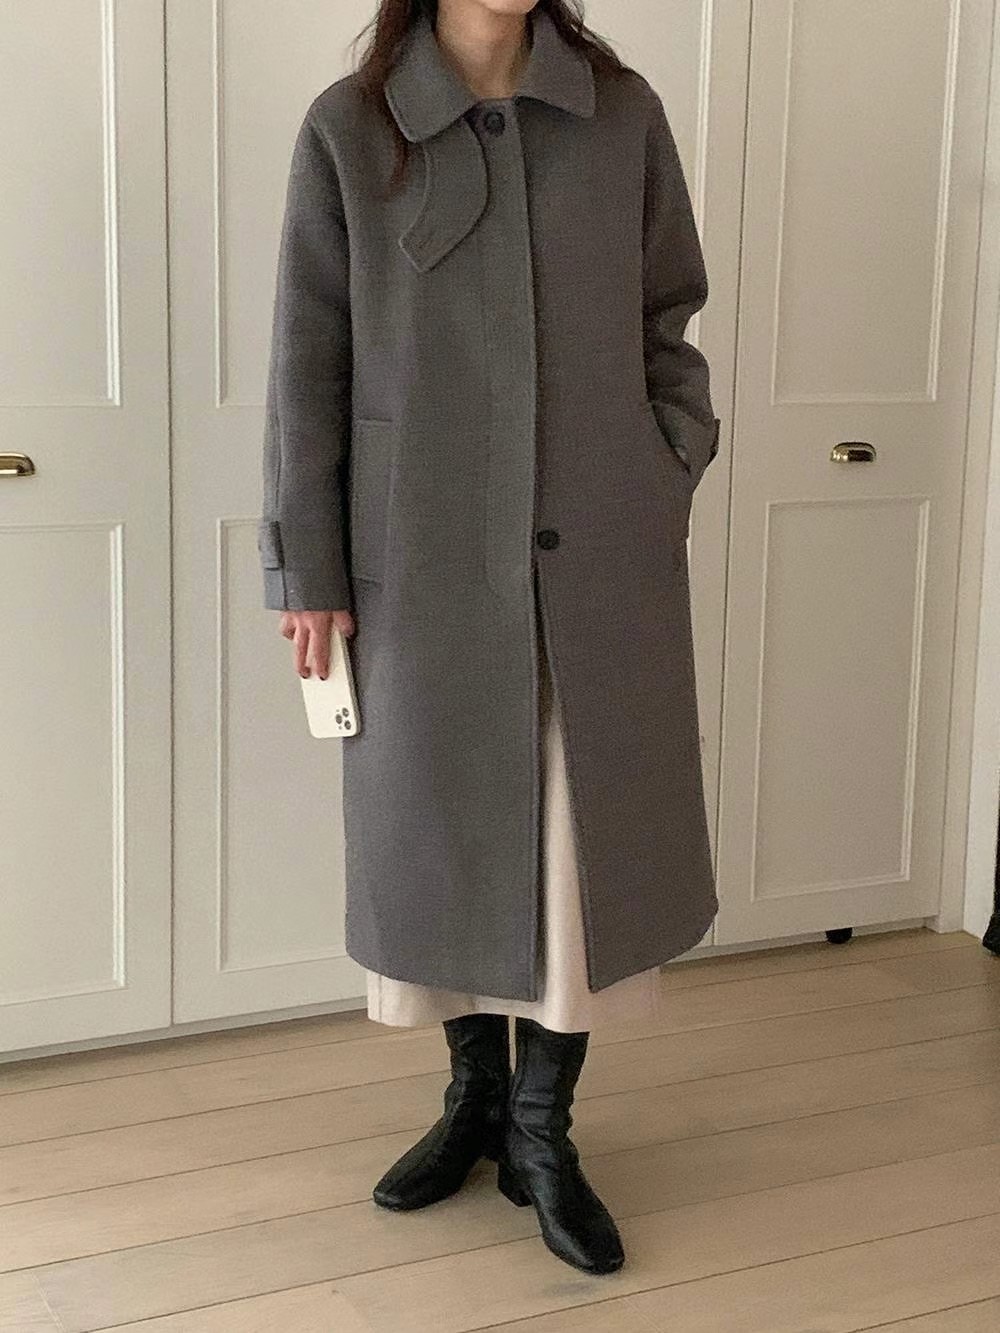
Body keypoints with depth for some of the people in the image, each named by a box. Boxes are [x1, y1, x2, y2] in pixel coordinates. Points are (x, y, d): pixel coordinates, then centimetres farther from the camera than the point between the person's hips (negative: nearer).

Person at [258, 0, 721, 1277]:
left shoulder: (625, 115, 3)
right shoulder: (346, 131, -1)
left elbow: (668, 331, 9)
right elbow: (306, 364, -1)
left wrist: (672, 489, 0)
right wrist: (307, 571, -3)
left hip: (601, 554, 1)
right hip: (425, 558, -1)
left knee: (589, 836, 5)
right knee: (446, 831, 11)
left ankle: (544, 1133, 23)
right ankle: (475, 1097, 33)